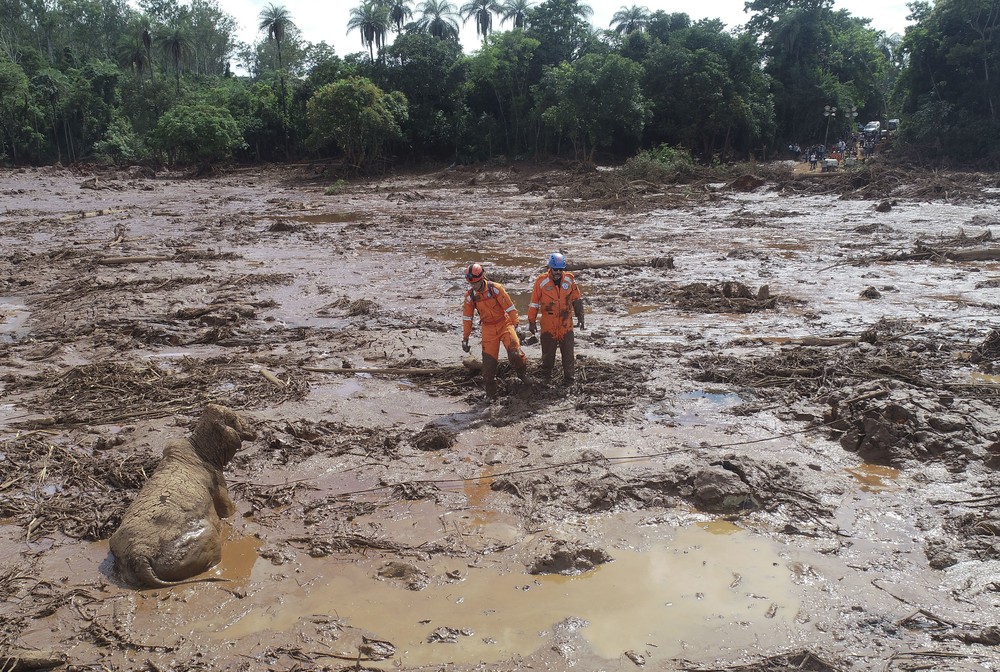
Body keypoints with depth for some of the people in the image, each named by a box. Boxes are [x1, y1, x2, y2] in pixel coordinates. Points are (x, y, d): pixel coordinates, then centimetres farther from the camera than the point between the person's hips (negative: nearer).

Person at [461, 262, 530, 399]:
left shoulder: (495, 288, -15)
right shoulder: (470, 295, -4)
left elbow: (509, 307, -11)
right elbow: (467, 318, 4)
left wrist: (515, 324, -12)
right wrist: (465, 338, 5)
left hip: (504, 324, -3)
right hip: (488, 329, 3)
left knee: (515, 352, -22)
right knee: (489, 362, 0)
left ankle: (522, 373, 8)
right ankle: (490, 394, 13)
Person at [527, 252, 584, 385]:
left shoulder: (569, 279, -2)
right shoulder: (541, 281, -9)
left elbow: (577, 299, 10)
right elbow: (534, 303, -2)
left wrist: (580, 317, 9)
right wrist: (531, 321, 0)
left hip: (566, 323, 2)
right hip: (548, 324, -2)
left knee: (568, 352, 7)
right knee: (548, 352, 11)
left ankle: (569, 377, 19)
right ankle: (546, 375, 29)